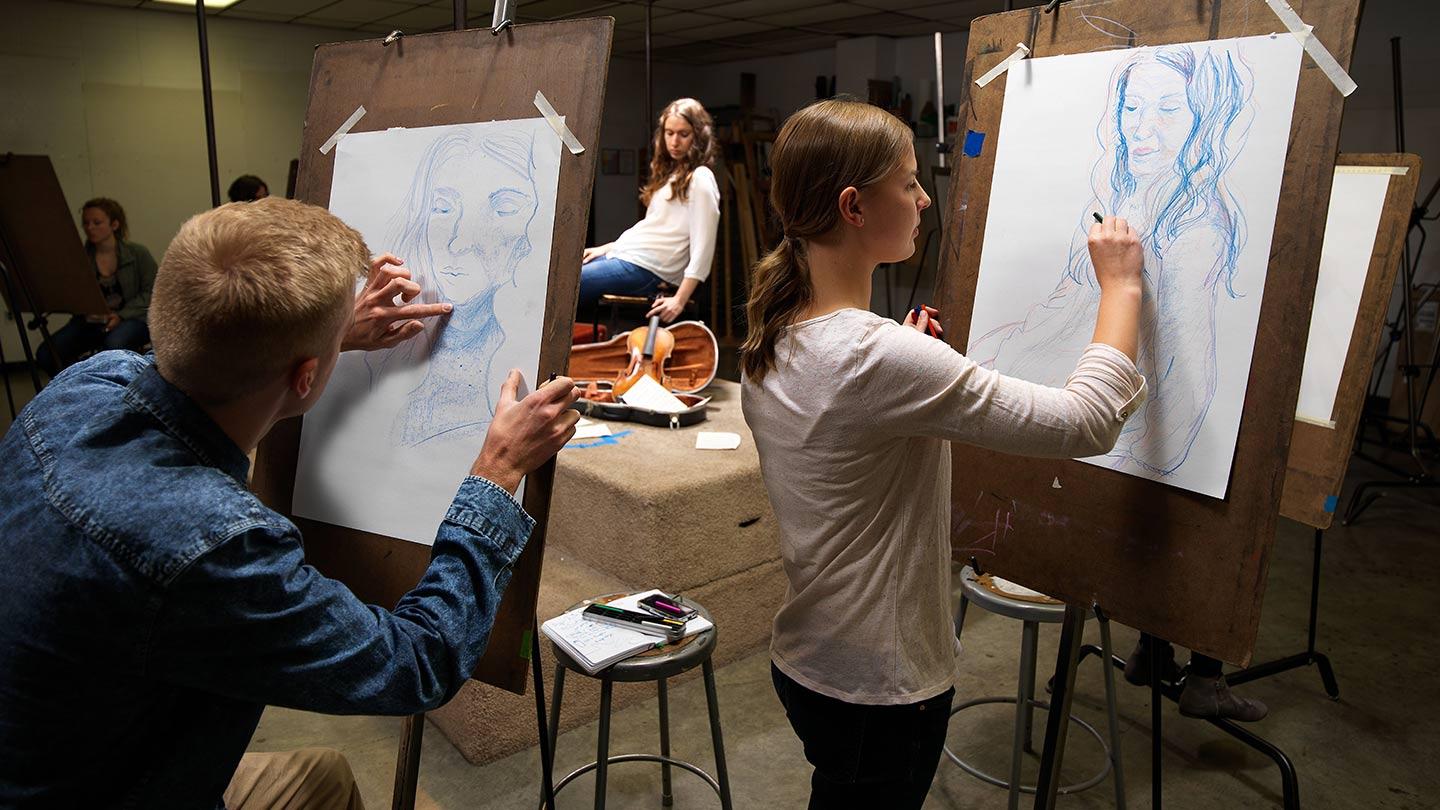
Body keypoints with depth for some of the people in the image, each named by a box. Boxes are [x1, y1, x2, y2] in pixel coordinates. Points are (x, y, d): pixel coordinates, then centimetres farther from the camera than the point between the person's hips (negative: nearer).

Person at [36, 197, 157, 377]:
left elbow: (151, 291, -3)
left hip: (131, 318, -3)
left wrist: (121, 315, -14)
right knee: (46, 354, -20)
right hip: (89, 321, 3)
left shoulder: (138, 253, 1)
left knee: (114, 345, -38)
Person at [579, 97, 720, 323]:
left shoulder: (700, 179, -9)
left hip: (646, 271, -10)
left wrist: (679, 301, -22)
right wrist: (607, 247, 17)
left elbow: (703, 248, -16)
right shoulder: (670, 173, 19)